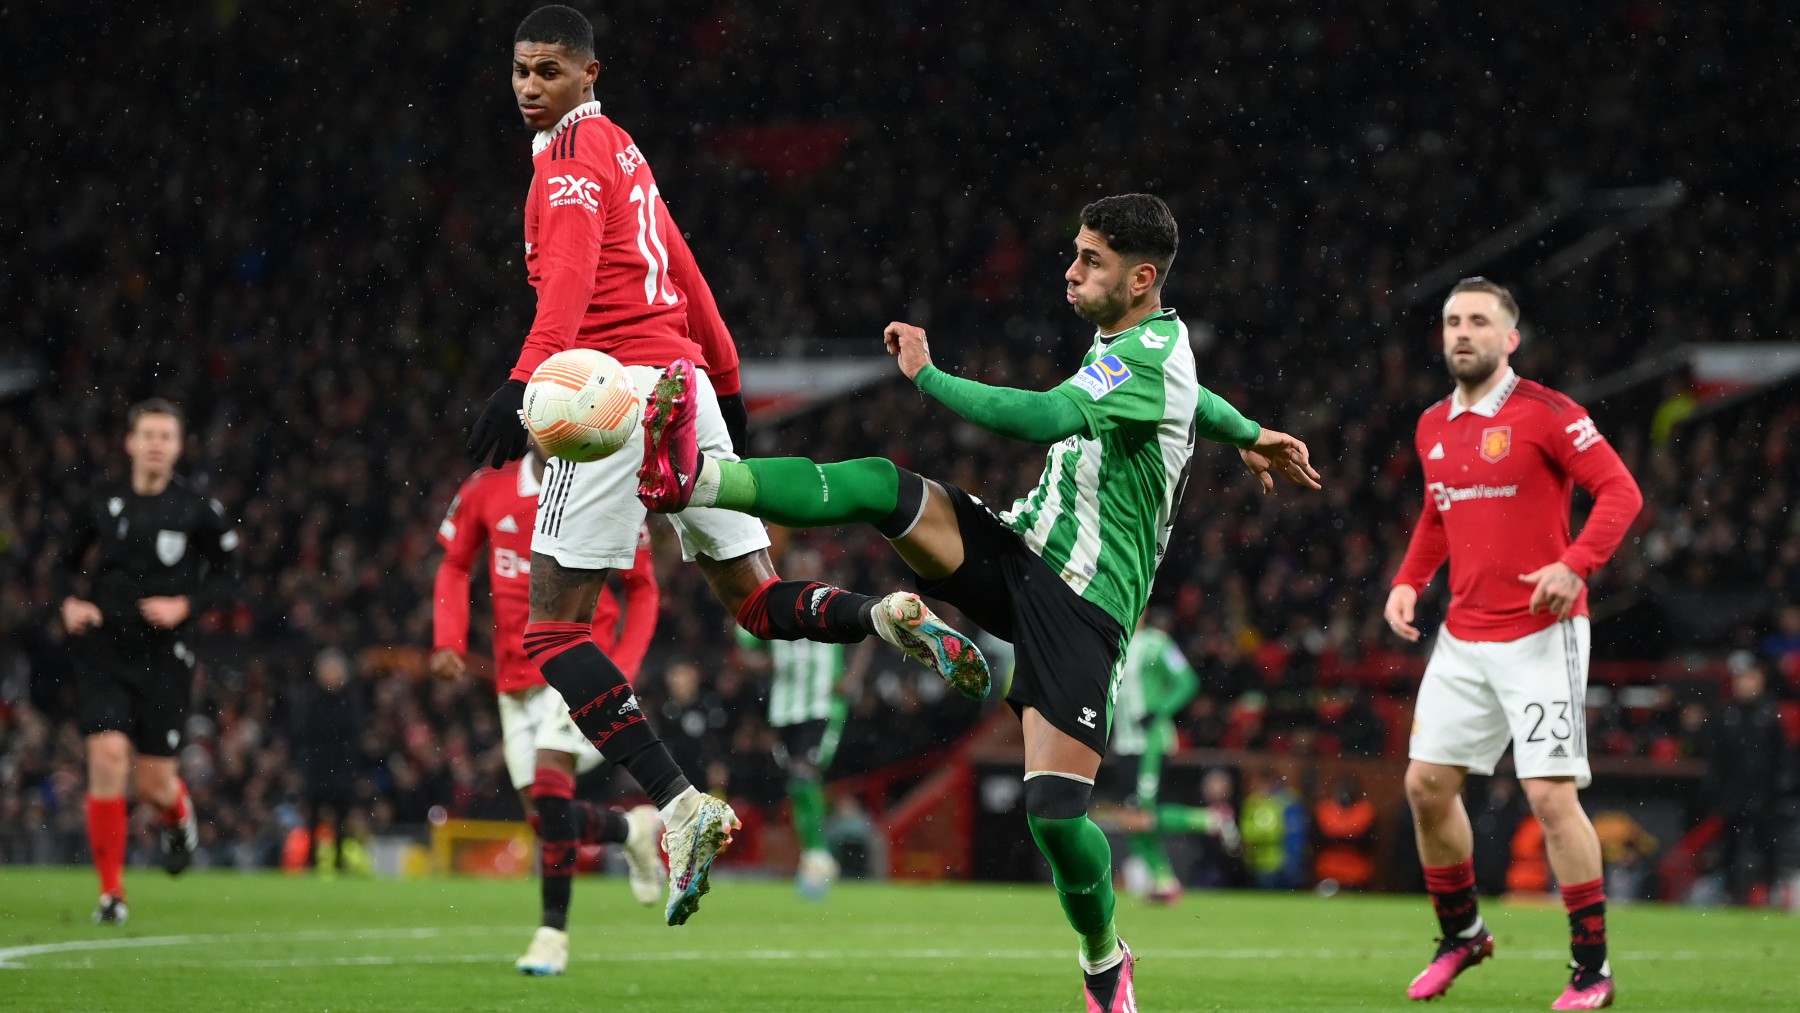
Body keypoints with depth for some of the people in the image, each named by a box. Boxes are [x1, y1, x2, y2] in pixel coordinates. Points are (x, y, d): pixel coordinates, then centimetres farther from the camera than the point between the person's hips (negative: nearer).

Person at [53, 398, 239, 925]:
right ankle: (111, 891, -7)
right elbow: (67, 563, 16)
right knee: (108, 754, -17)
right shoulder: (101, 503, 3)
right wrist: (71, 602, -4)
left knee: (154, 781, 0)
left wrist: (185, 605, -14)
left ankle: (179, 817, 42)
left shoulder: (199, 510, -3)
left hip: (164, 657, -1)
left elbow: (226, 578, 3)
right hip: (104, 650, 1)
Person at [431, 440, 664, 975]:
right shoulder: (487, 491, 1)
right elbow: (454, 567, 13)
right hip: (515, 675, 4)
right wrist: (448, 641, -1)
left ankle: (553, 932, -15)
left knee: (550, 785, -23)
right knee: (546, 818, 5)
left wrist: (624, 667, -6)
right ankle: (632, 829, 37)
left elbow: (642, 587, 6)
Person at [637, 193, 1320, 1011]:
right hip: (1019, 545, 8)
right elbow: (1194, 400, 34)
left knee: (1054, 810, -15)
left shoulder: (1152, 351, -17)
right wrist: (1249, 436, 52)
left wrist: (927, 376, -23)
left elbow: (1043, 418, -31)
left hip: (1081, 602, -8)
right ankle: (692, 477, -35)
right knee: (881, 486, -20)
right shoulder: (1128, 343, 12)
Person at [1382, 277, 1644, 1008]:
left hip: (1540, 636, -7)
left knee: (1551, 795, -11)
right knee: (1427, 784, 6)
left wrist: (1575, 564, -26)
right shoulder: (1433, 428, 12)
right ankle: (1460, 936, 25)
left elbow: (1620, 490, -13)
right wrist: (1408, 582, 12)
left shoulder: (1545, 414, -9)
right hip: (1463, 639, 7)